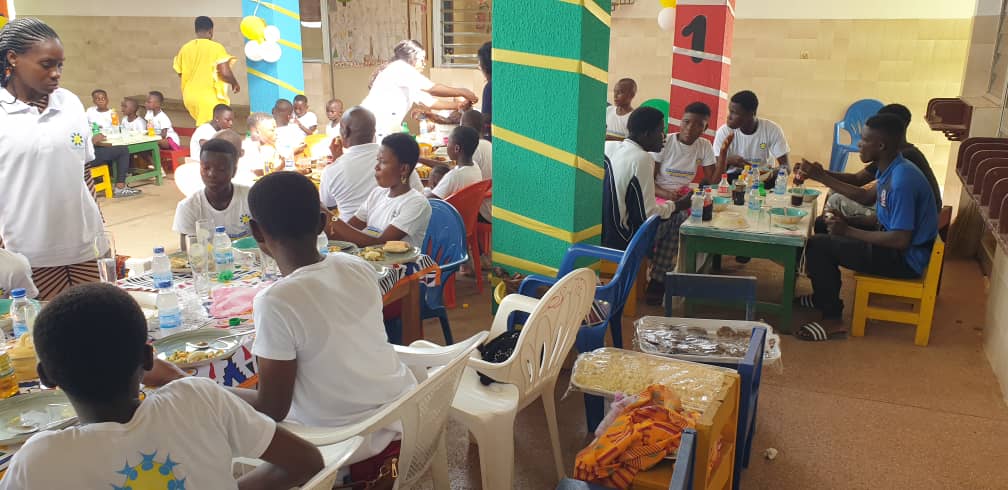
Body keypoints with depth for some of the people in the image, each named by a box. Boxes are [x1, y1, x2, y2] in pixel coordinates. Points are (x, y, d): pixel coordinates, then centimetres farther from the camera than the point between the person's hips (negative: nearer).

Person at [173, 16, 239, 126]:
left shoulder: (185, 48, 4)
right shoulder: (216, 47, -11)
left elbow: (180, 73, 11)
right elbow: (225, 73, -16)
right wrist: (235, 83, 3)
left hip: (190, 96, 6)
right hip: (210, 96, -6)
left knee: (203, 125, 21)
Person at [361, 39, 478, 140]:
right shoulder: (399, 67, -8)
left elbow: (430, 102, 22)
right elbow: (431, 88, -15)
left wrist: (459, 105, 16)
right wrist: (462, 92, -8)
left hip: (386, 130, 10)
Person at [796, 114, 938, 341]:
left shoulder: (902, 180, -26)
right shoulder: (890, 169, 4)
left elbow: (901, 240, -28)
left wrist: (849, 231, -20)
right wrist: (848, 221, -2)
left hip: (904, 258, -10)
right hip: (890, 241, 10)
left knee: (818, 245, -15)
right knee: (824, 229, 16)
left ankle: (832, 319, -5)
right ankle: (823, 298, 26)